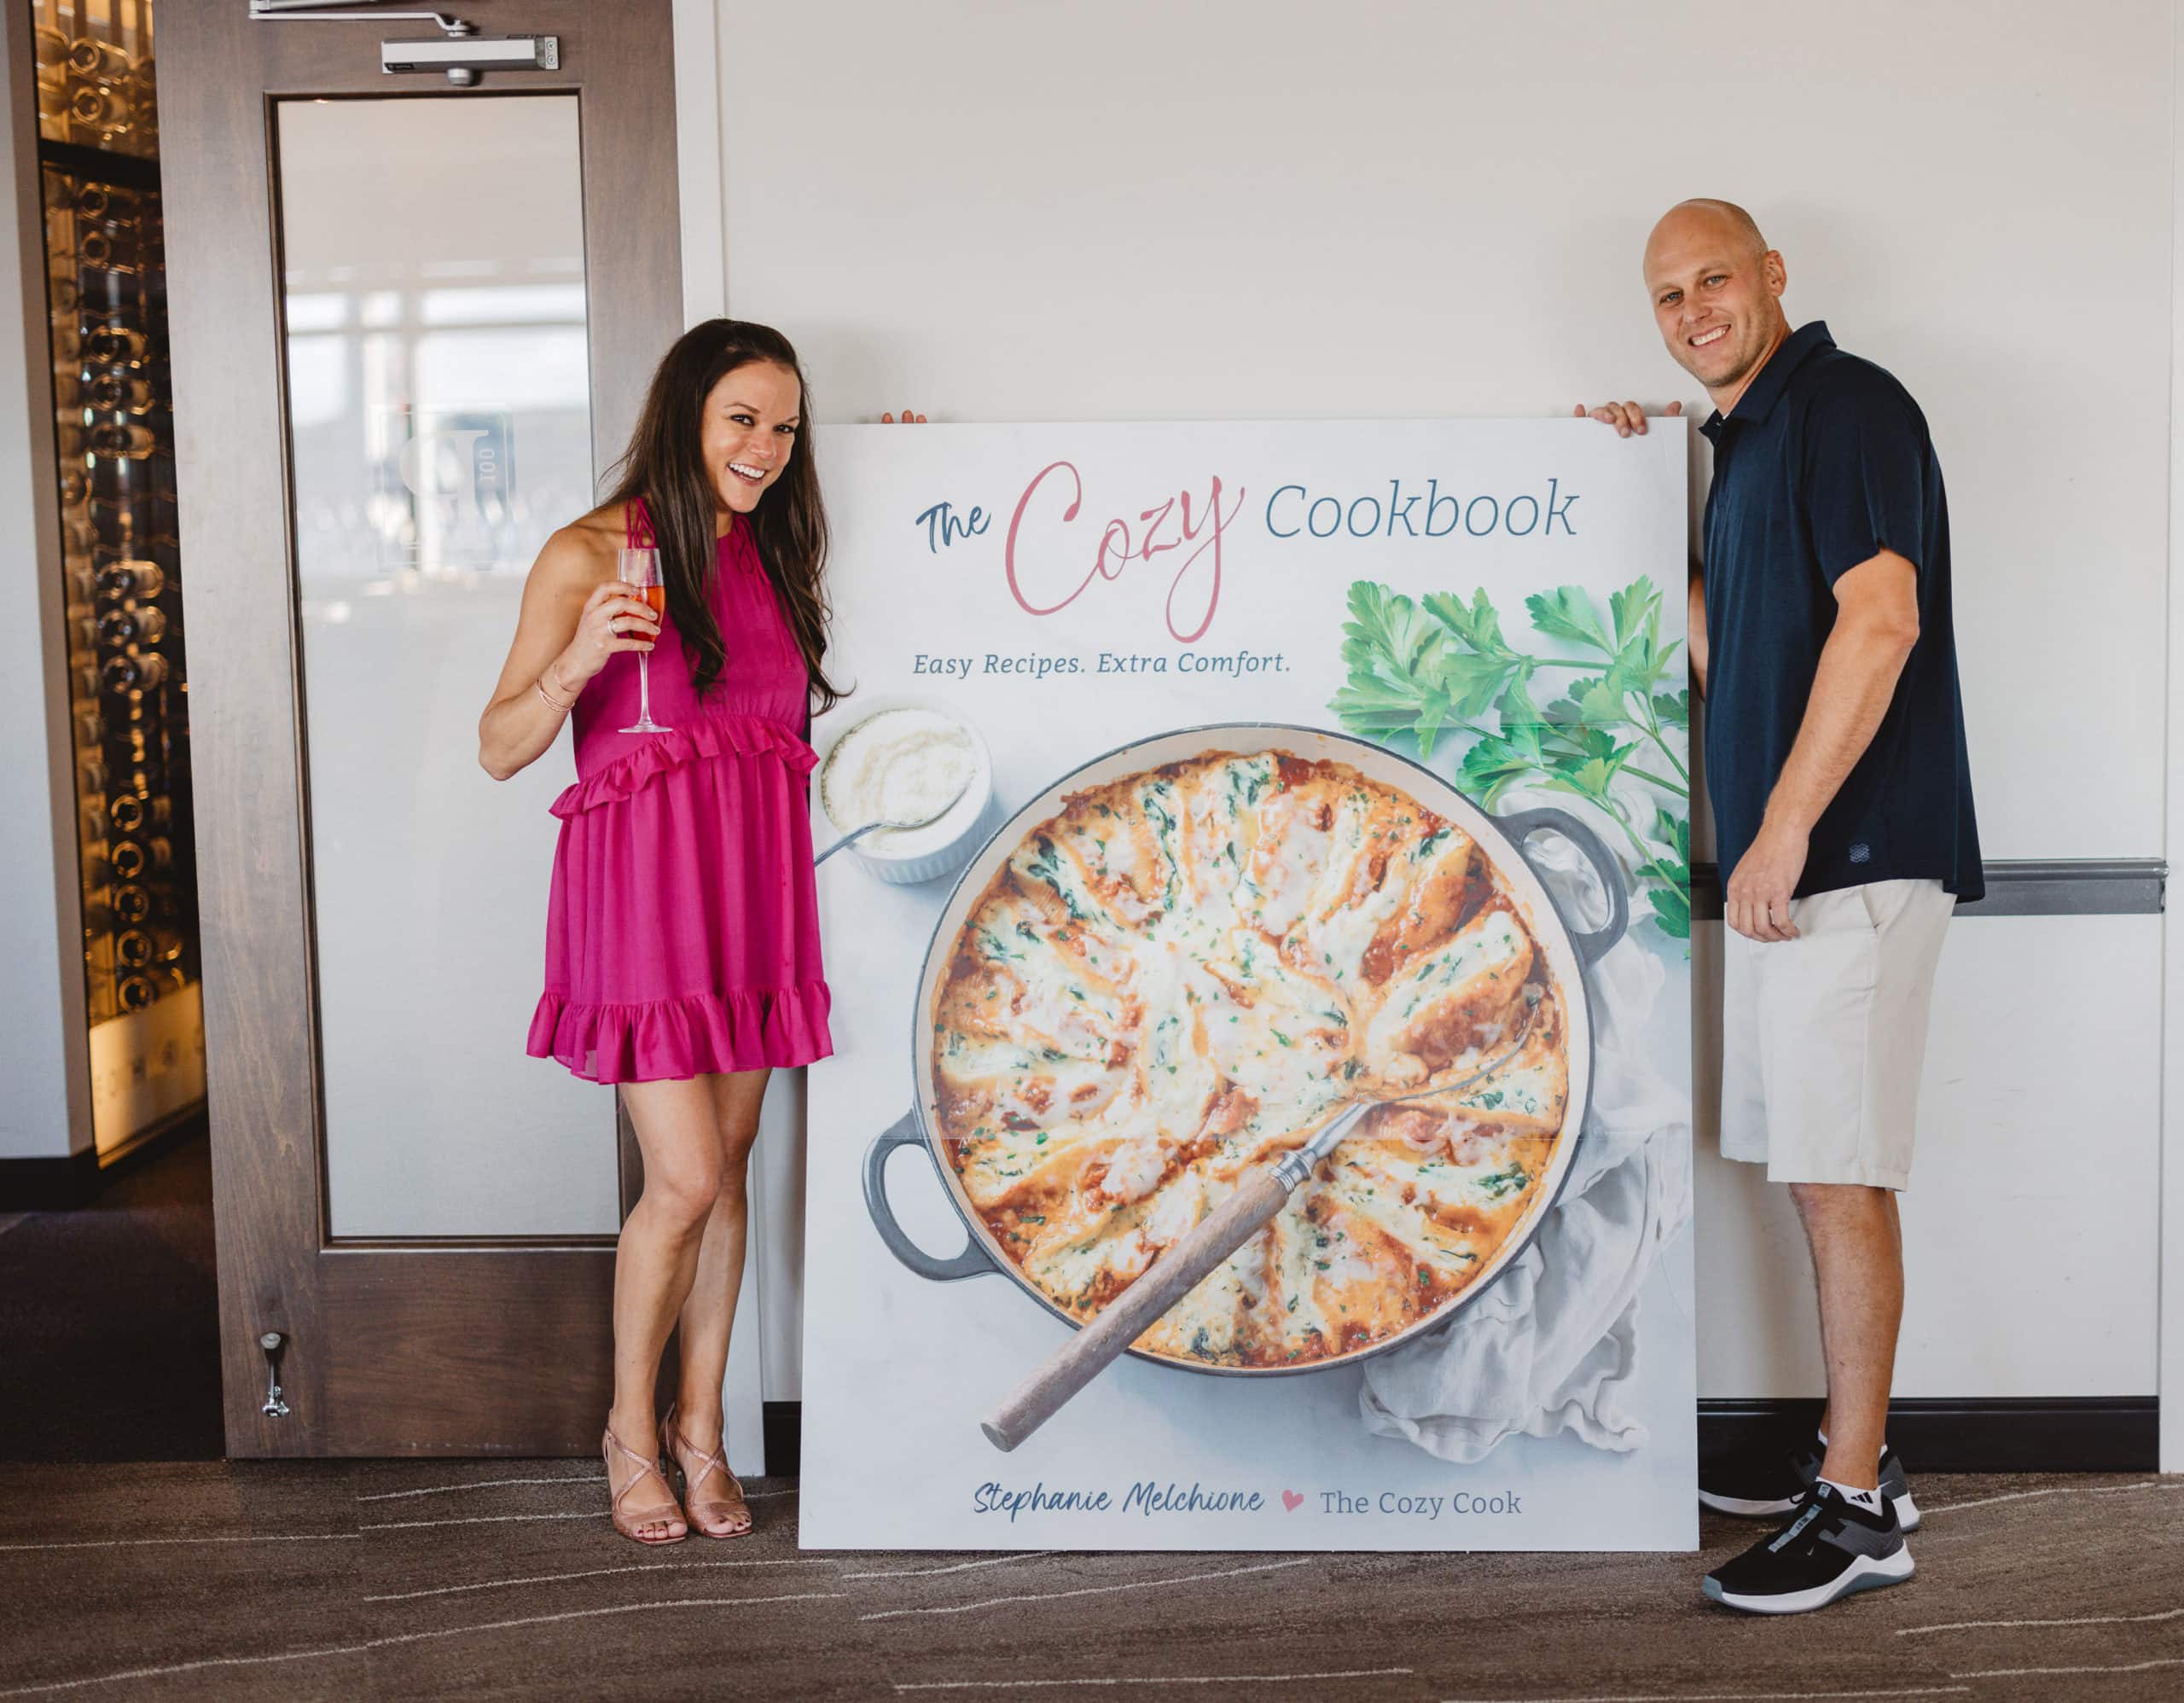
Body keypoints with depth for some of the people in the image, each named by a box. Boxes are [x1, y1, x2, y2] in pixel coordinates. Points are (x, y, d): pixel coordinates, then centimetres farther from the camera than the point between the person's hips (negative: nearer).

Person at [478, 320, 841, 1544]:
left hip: (754, 884, 6)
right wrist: (575, 664, -27)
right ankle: (632, 1429, 16)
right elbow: (502, 749, -5)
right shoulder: (591, 556, -7)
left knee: (730, 1169, 10)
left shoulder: (773, 551, 11)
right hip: (644, 884, -6)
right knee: (686, 1178, -7)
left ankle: (701, 1425, 23)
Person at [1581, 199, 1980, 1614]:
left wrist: (1784, 830, -22)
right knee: (1814, 1167, 14)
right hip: (1788, 864, 10)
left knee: (1839, 1176, -6)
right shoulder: (1746, 438, 20)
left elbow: (1880, 620, -21)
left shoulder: (1846, 406, -9)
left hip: (1855, 858, -10)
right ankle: (1852, 1448, 26)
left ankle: (1859, 1509, 2)